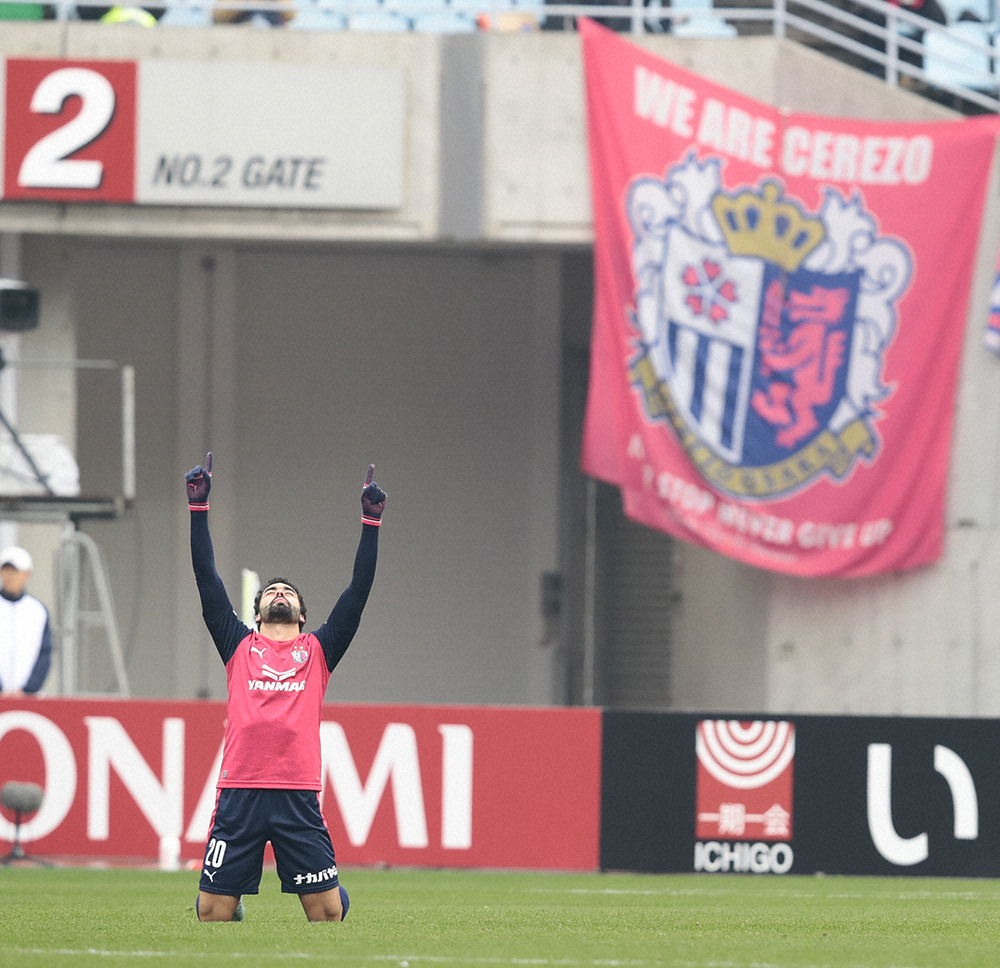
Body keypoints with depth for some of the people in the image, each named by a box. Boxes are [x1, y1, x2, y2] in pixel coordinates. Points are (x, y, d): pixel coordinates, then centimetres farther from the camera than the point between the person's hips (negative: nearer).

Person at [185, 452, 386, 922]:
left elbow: (358, 590, 13)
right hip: (239, 793, 0)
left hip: (299, 797, 0)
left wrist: (372, 522, 9)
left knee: (328, 912, -2)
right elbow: (207, 581, 13)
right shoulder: (240, 646, 16)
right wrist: (198, 508, 9)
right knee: (212, 912, -2)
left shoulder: (318, 650, 17)